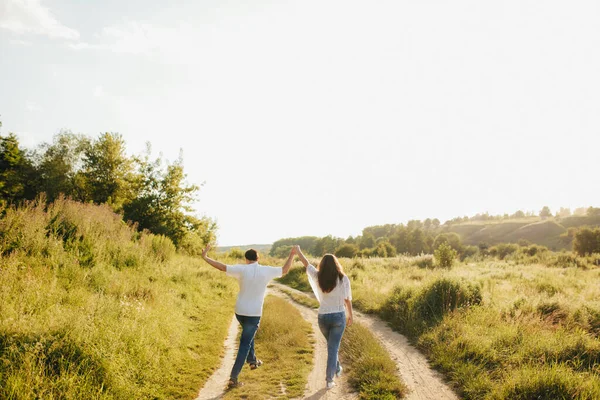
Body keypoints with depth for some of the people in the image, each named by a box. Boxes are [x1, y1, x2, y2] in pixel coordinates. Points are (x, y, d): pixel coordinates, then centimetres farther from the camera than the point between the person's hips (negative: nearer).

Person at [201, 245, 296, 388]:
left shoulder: (242, 269, -8)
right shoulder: (267, 271, -5)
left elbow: (222, 267, -12)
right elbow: (285, 270, 8)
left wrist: (205, 257, -4)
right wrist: (292, 255, 21)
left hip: (240, 311, 2)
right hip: (254, 314, -2)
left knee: (248, 335, 32)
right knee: (245, 344, 2)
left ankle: (252, 360, 39)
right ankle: (233, 378, 0)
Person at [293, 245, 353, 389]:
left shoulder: (318, 277, -6)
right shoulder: (343, 279, -11)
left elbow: (306, 263, 8)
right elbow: (348, 299, -4)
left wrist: (297, 250, 23)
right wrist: (350, 315, 10)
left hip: (323, 317, 2)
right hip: (339, 317, -2)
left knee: (332, 344, 27)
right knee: (333, 348, 4)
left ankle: (337, 369, 40)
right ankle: (329, 380, 5)